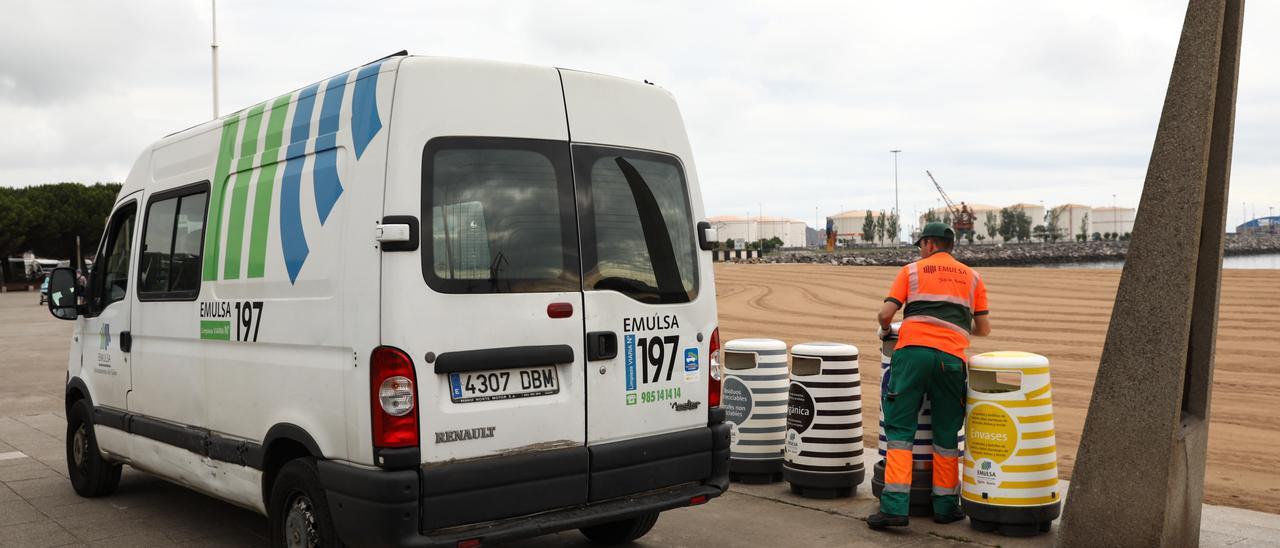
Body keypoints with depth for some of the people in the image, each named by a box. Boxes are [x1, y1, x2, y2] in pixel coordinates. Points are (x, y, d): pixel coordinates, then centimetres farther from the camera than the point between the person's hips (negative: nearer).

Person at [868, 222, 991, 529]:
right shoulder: (972, 278, 20)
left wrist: (885, 329, 25)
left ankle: (895, 506, -7)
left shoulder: (912, 270, 13)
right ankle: (945, 506, 18)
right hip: (951, 357, 2)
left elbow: (885, 313, 3)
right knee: (946, 434, 12)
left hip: (913, 351, -2)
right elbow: (984, 328, 19)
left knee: (900, 429, 0)